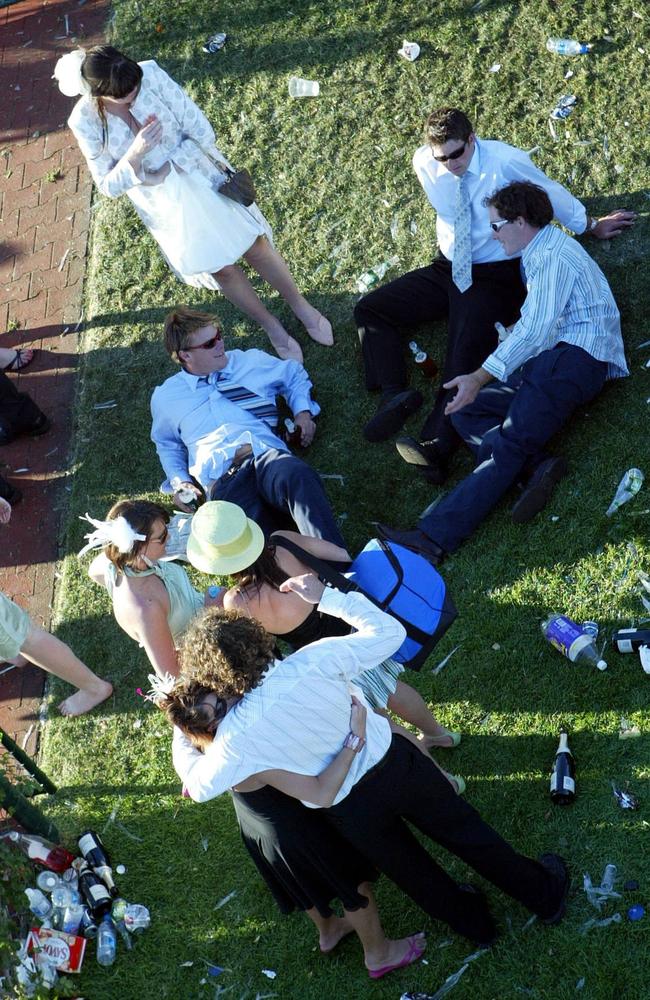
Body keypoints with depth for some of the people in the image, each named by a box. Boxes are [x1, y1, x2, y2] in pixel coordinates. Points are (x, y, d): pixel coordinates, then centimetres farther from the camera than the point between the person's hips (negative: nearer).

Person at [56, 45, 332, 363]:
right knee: (221, 268, 12)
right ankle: (271, 326, 35)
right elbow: (108, 186, -15)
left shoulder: (150, 74, -24)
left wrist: (164, 170, -21)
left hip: (200, 175, 0)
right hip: (163, 204, 0)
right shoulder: (85, 122, -23)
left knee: (256, 247, 11)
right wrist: (135, 154, -32)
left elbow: (202, 132, -18)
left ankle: (300, 306, 36)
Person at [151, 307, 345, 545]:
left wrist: (303, 412, 19)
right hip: (220, 479, 0)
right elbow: (167, 445, 37)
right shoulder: (164, 398, 22)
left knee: (299, 477, -40)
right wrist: (178, 481, 19)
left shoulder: (251, 362, 23)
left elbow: (294, 375, 37)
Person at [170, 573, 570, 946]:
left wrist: (180, 736, 9)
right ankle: (545, 894, 44)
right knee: (463, 828, 24)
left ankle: (474, 922, 54)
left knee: (411, 869, 28)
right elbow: (390, 632, -13)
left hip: (352, 812, 0)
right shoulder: (314, 661, -26)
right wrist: (328, 596, -10)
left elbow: (199, 786, -5)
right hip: (393, 763, 1)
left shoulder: (236, 736, -24)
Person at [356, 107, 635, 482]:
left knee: (467, 352, -29)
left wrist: (593, 227, 13)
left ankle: (436, 448, -44)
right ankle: (394, 396, -22)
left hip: (494, 277, -6)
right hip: (448, 268, 6)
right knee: (370, 308, -5)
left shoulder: (507, 162, -19)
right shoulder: (425, 164, -7)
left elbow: (553, 195, -1)